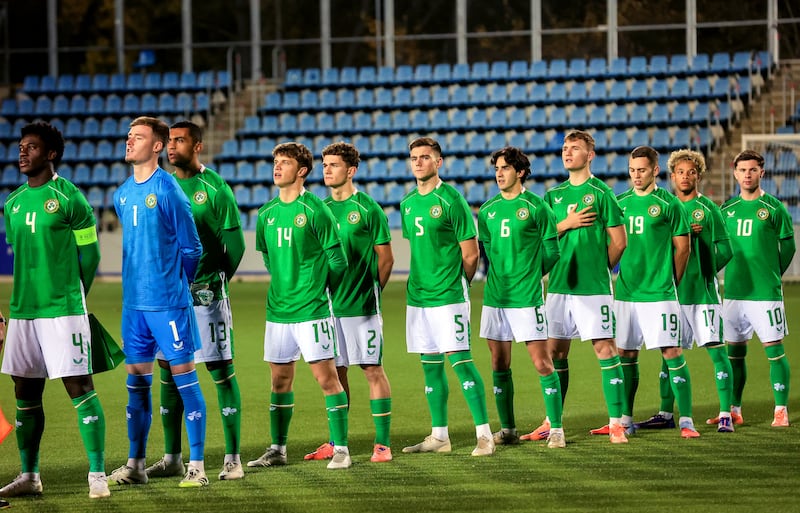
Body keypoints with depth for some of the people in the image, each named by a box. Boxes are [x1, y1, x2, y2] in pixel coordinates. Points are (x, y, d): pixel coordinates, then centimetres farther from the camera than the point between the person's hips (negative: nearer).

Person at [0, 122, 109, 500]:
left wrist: (70, 300, 5)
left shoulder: (69, 198, -6)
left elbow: (89, 256, -2)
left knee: (79, 388, -8)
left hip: (63, 311, -7)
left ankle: (97, 475, -7)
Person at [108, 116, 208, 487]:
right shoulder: (122, 195, 10)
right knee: (136, 380, 9)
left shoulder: (168, 190, -10)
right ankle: (135, 464, 16)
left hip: (168, 301, -7)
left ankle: (197, 466, 0)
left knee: (183, 375, -3)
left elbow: (191, 248, -4)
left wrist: (176, 285, 5)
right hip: (133, 300, 7)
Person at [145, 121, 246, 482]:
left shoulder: (215, 188, -6)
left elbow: (235, 245, -5)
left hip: (206, 296, -6)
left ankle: (233, 458, -2)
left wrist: (214, 283, 0)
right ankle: (172, 458, 15)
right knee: (168, 373, 8)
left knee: (221, 372, -4)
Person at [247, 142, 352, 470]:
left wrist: (317, 291, 6)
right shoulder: (267, 214, 8)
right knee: (280, 379, 11)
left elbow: (338, 261, -5)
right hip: (277, 310, 6)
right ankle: (277, 449, 18)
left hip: (311, 311, -6)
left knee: (326, 377, -5)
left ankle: (340, 449, -1)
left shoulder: (315, 210, -9)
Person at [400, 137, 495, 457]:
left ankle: (485, 434, -7)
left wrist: (456, 285, 3)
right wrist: (421, 283, 15)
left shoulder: (451, 200, -9)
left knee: (459, 359, -10)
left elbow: (471, 254, -7)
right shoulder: (408, 203, 12)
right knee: (430, 365, 9)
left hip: (449, 297, -7)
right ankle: (439, 436, 15)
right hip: (417, 296, 7)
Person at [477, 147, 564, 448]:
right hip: (494, 296, 5)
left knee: (542, 363, -6)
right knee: (499, 365, 8)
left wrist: (530, 275, 7)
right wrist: (501, 275, 12)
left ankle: (556, 429, -1)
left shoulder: (535, 206, -5)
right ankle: (507, 429, 16)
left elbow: (551, 250, 0)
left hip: (527, 298, -5)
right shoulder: (488, 210, 9)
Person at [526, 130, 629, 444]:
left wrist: (597, 270, 7)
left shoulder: (600, 193, -3)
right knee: (555, 350, 8)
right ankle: (552, 422, 15)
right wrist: (566, 223, -6)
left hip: (593, 288, -5)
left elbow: (619, 242, -2)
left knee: (605, 348, -7)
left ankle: (616, 423, -5)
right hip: (559, 285, 6)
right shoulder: (553, 195, 13)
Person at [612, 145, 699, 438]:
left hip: (660, 293, -5)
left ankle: (686, 420, -6)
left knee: (672, 353, -8)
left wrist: (670, 282, 5)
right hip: (626, 291, 5)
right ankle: (625, 418, 19)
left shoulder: (668, 203, -3)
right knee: (626, 355, 9)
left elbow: (682, 247, 1)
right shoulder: (621, 203, 10)